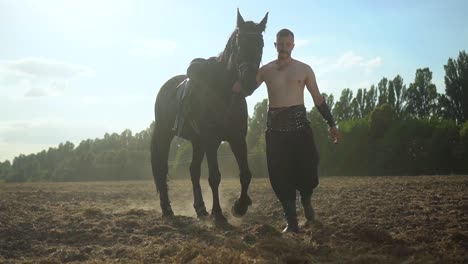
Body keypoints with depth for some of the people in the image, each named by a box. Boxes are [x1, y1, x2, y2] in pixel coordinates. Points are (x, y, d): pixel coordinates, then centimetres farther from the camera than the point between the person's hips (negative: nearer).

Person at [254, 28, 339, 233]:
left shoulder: (304, 69, 7)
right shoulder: (265, 70, 9)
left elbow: (318, 99, 9)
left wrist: (331, 124, 6)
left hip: (298, 123, -1)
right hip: (275, 126, 1)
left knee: (307, 166, -9)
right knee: (280, 174, 0)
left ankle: (306, 201, 26)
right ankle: (291, 221, 11)